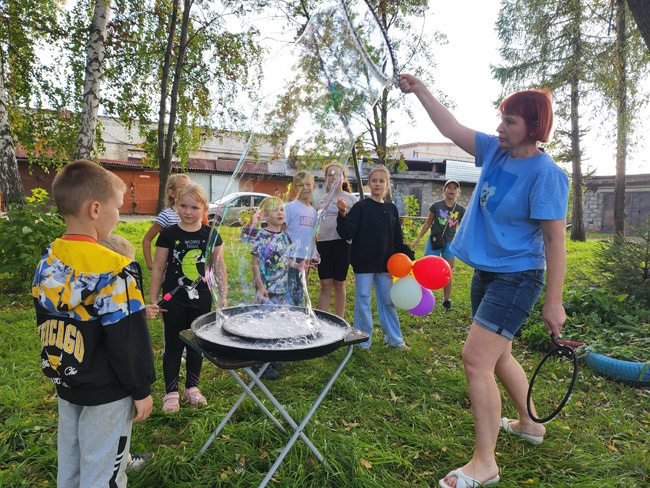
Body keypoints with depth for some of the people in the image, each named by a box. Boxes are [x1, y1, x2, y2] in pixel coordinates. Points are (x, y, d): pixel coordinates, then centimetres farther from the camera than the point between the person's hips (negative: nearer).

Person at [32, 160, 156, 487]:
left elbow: (45, 320, 10)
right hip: (106, 393, -7)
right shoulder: (112, 269, -25)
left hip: (65, 383, 8)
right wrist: (142, 390, -10)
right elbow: (128, 338, -22)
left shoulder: (47, 260, -1)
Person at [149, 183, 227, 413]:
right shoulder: (168, 234, -6)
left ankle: (192, 387, 32)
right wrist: (153, 300, -2)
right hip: (174, 300, -2)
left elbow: (219, 266, 5)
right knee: (173, 346, 8)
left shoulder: (210, 235, -2)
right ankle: (171, 392, 24)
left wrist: (223, 295, 3)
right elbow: (158, 268, -1)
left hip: (201, 299, 2)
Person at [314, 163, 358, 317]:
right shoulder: (320, 200, 15)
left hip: (341, 244, -2)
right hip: (323, 243, 2)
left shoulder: (351, 199, 6)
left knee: (339, 284, 6)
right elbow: (316, 226, 16)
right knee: (325, 284, 3)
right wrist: (313, 247, 9)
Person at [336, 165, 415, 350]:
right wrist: (343, 215, -27)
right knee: (363, 301, 4)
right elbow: (346, 233, -13)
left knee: (388, 301, 13)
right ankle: (363, 340, 19)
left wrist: (408, 255, 6)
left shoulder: (391, 209, 9)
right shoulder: (361, 207, -5)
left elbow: (398, 239, 14)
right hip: (364, 263, -4)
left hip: (385, 264, 4)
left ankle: (394, 338, 26)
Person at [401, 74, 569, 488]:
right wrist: (420, 90, 8)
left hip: (517, 278, -8)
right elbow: (452, 128, 11)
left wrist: (554, 303, -19)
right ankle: (530, 424, 44)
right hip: (487, 272, 8)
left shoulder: (545, 174, -18)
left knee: (476, 359, -12)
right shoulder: (495, 151, 4)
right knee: (498, 355, 20)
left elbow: (556, 240, -19)